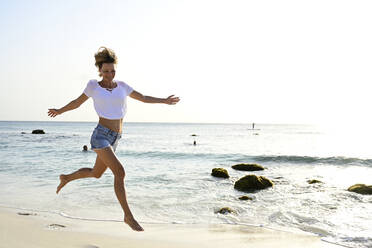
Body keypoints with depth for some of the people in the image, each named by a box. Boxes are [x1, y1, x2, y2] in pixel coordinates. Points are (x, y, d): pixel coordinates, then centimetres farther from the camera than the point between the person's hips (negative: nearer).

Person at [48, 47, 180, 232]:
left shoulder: (121, 86, 10)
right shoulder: (94, 85, 0)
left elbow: (143, 98, 19)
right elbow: (77, 102, 16)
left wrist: (164, 100, 13)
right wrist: (60, 111, 25)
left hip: (114, 139, 6)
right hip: (100, 135, -6)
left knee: (96, 174, 21)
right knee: (120, 172, -21)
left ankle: (66, 178, 49)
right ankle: (128, 216, -12)